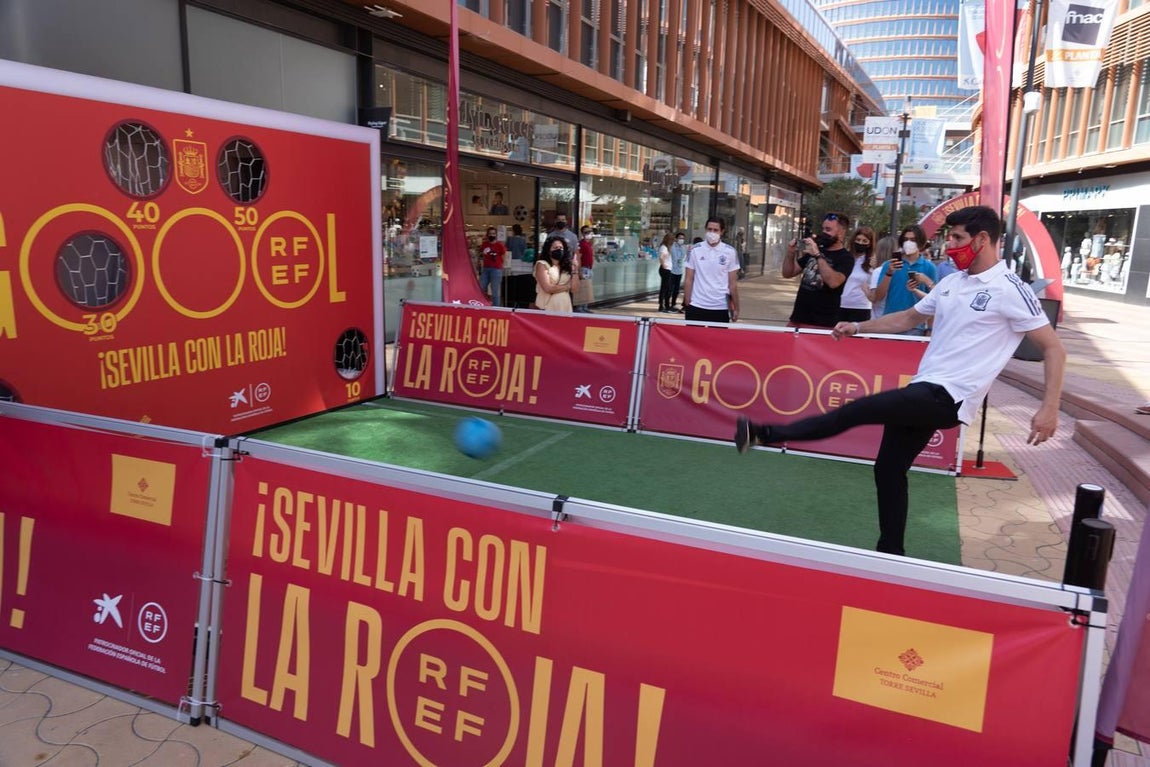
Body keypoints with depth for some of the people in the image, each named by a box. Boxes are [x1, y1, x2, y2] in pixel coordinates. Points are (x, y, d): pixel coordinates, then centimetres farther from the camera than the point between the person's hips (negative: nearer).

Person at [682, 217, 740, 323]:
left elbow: (732, 283, 4)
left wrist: (736, 308, 3)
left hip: (721, 307, 0)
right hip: (696, 307, 0)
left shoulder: (730, 252, 2)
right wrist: (687, 304, -3)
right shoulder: (694, 250, 1)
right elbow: (689, 280, 3)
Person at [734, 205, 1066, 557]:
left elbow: (1054, 348, -9)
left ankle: (765, 434, -5)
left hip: (947, 398, -8)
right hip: (923, 390, 8)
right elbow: (908, 318, 26)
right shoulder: (951, 282, 12)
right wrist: (858, 327, 19)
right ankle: (890, 551, 23)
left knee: (856, 410, -15)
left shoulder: (1010, 289, -10)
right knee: (888, 469, 10)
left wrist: (1049, 409, -17)